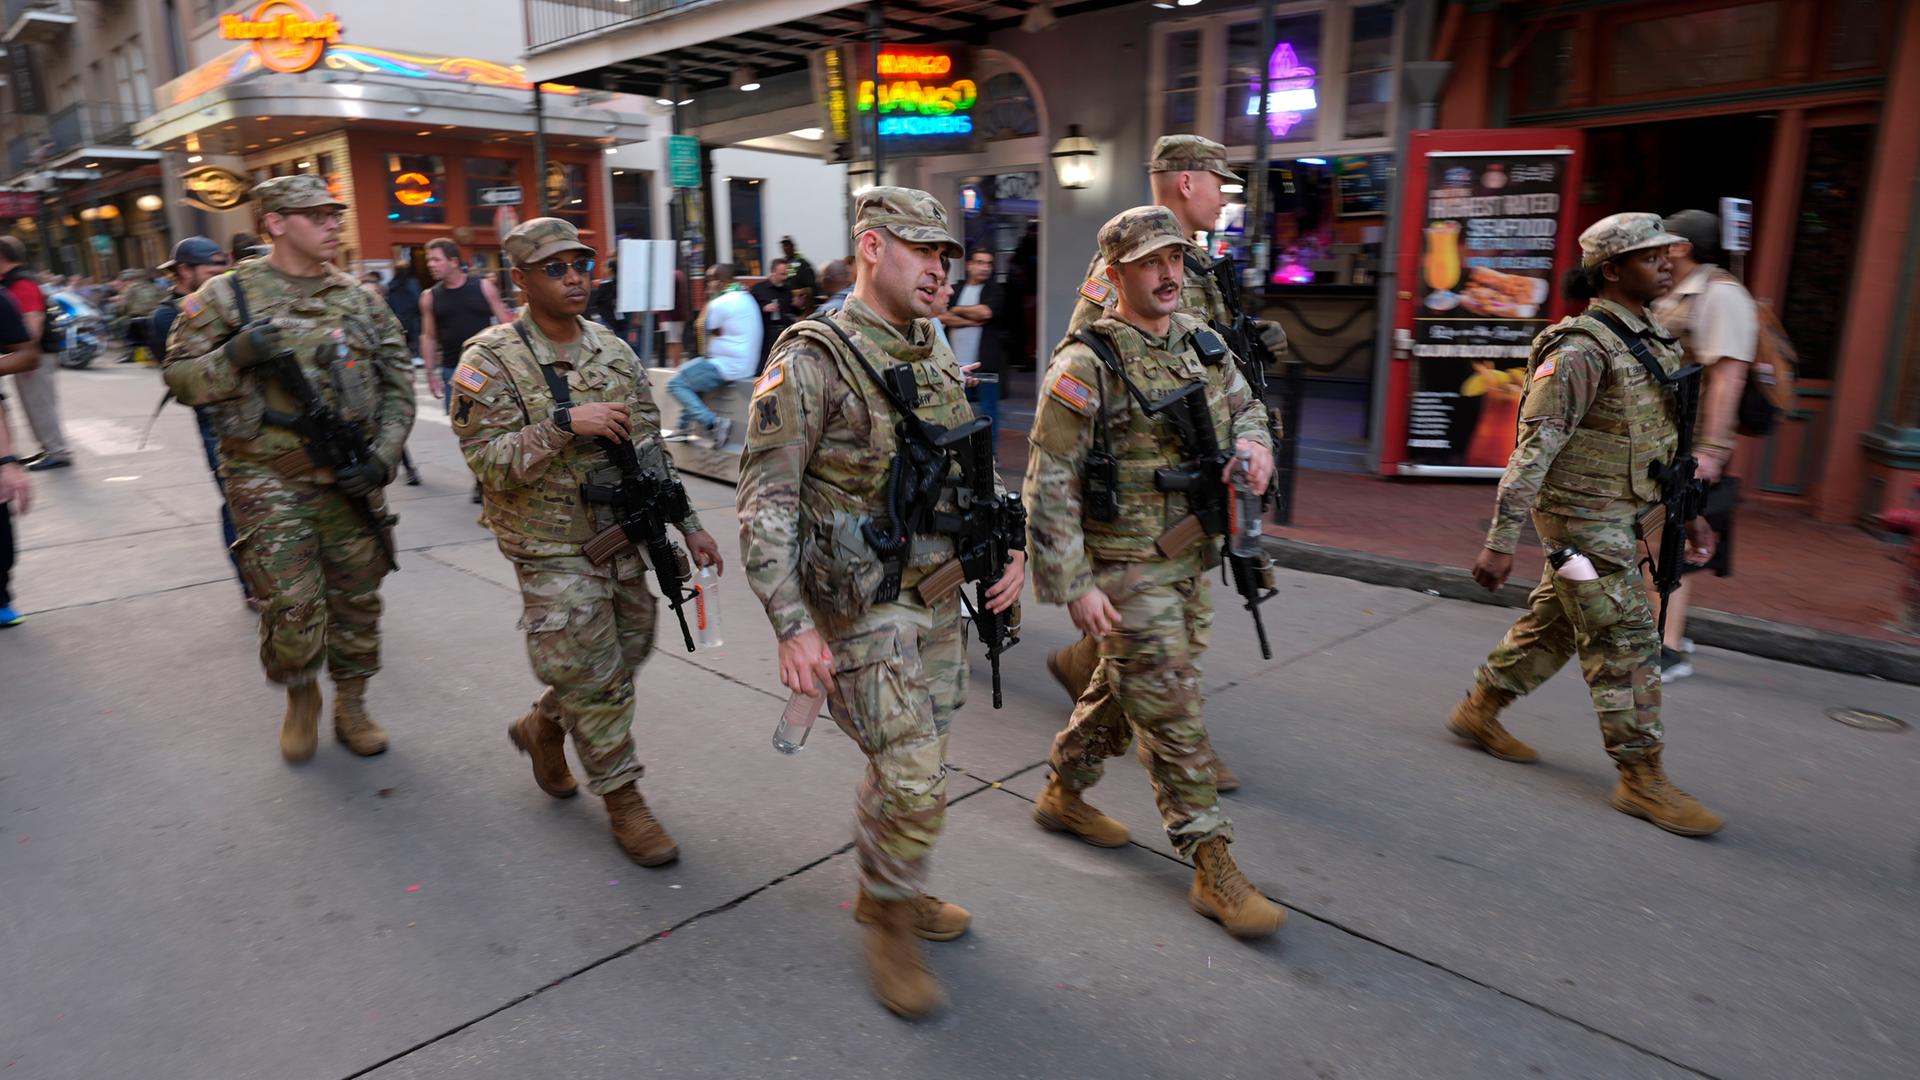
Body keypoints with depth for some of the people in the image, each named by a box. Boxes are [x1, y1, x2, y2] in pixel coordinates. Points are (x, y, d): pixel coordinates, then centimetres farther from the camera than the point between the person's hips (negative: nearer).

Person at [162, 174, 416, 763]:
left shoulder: (359, 300, 8)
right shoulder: (226, 296, 0)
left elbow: (397, 387, 8)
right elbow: (180, 377, 2)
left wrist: (383, 458, -4)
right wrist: (235, 356, -17)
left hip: (351, 477, 3)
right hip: (270, 478, -3)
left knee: (357, 601, 9)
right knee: (294, 608, -6)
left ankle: (351, 707, 27)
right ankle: (300, 697, 22)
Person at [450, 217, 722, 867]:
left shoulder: (614, 351, 6)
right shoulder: (492, 361, -11)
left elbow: (650, 449, 10)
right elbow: (488, 461, -19)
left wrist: (688, 524, 7)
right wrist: (564, 423, -30)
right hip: (555, 550, -6)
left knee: (628, 653, 16)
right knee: (596, 676, 0)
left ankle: (543, 727, 42)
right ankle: (623, 800, 18)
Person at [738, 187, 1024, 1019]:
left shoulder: (936, 359, 8)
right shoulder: (812, 362, -15)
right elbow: (765, 501, -17)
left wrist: (1008, 546, 3)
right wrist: (791, 626, -24)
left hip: (936, 592, 7)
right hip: (861, 606, -7)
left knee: (908, 762, 19)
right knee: (914, 780, -6)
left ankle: (884, 888, 41)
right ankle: (889, 921, 19)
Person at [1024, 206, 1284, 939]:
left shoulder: (1203, 342, 7)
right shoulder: (1087, 366, -16)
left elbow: (1243, 405, 23)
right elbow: (1049, 485, -16)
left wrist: (1254, 442, -1)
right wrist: (1072, 585, -18)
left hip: (1191, 562, 7)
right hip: (1125, 571, -7)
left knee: (1123, 688, 19)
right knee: (1171, 712, -2)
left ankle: (1065, 794, 40)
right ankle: (1212, 866, 10)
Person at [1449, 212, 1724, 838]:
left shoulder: (1649, 339, 12)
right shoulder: (1584, 348, -18)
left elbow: (1664, 438, 20)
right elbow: (1535, 446, -22)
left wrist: (1690, 513, 19)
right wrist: (1501, 542, -24)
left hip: (1614, 516, 9)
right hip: (1582, 516, -9)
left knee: (1554, 624, 17)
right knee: (1625, 641, -4)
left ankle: (1479, 711, 32)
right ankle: (1642, 779, 7)